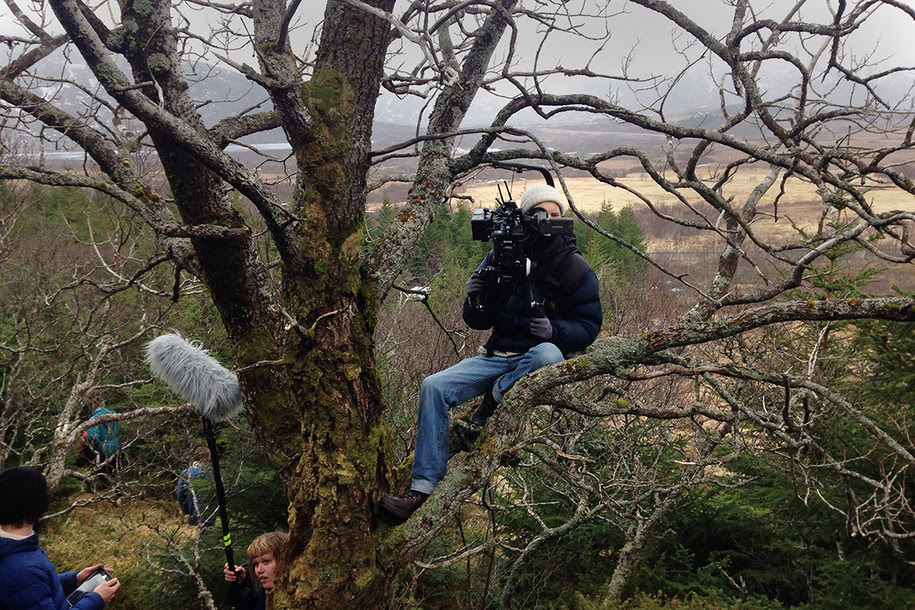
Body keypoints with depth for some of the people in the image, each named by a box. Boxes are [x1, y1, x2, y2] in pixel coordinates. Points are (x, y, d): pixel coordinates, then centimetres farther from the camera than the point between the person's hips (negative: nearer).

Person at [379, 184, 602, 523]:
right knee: (434, 386, -17)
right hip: (497, 355, 3)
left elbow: (589, 326, -2)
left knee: (548, 354, -40)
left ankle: (489, 407, -17)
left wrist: (553, 330, -21)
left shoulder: (575, 269, -1)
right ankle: (423, 489, -17)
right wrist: (476, 300, -14)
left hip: (542, 353, -3)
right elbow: (478, 322, 9)